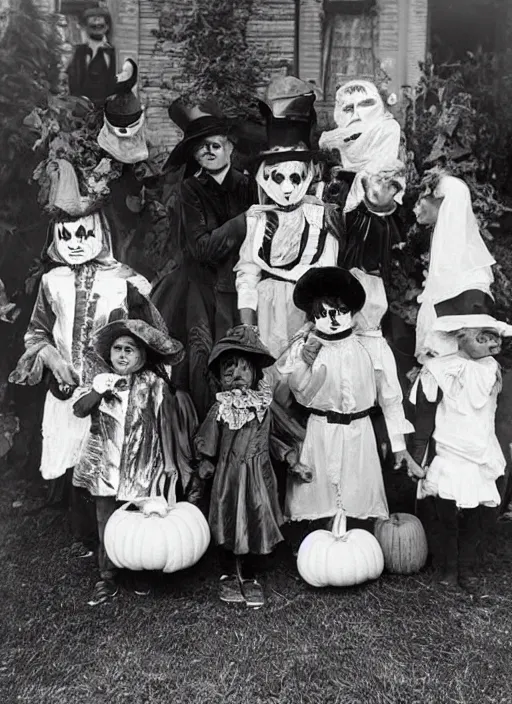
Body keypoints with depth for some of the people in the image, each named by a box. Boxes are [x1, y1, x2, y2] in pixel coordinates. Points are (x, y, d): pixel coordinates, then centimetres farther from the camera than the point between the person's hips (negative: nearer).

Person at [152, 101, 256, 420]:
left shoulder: (246, 186, 5)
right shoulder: (190, 190, 3)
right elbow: (202, 247, -7)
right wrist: (247, 220, -13)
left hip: (239, 286, 1)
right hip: (201, 290, -1)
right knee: (202, 357, -10)